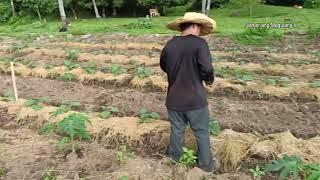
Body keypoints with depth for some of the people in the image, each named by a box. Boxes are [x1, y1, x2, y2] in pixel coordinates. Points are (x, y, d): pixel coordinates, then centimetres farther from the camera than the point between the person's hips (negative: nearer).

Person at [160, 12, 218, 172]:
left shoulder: (169, 44, 0)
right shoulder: (199, 43, -15)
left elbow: (163, 66, 14)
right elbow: (207, 69, -22)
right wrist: (210, 79, -1)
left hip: (174, 99, 5)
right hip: (195, 99, -4)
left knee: (177, 130, 22)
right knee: (202, 132, 14)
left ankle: (174, 158, 41)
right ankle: (206, 164, 30)